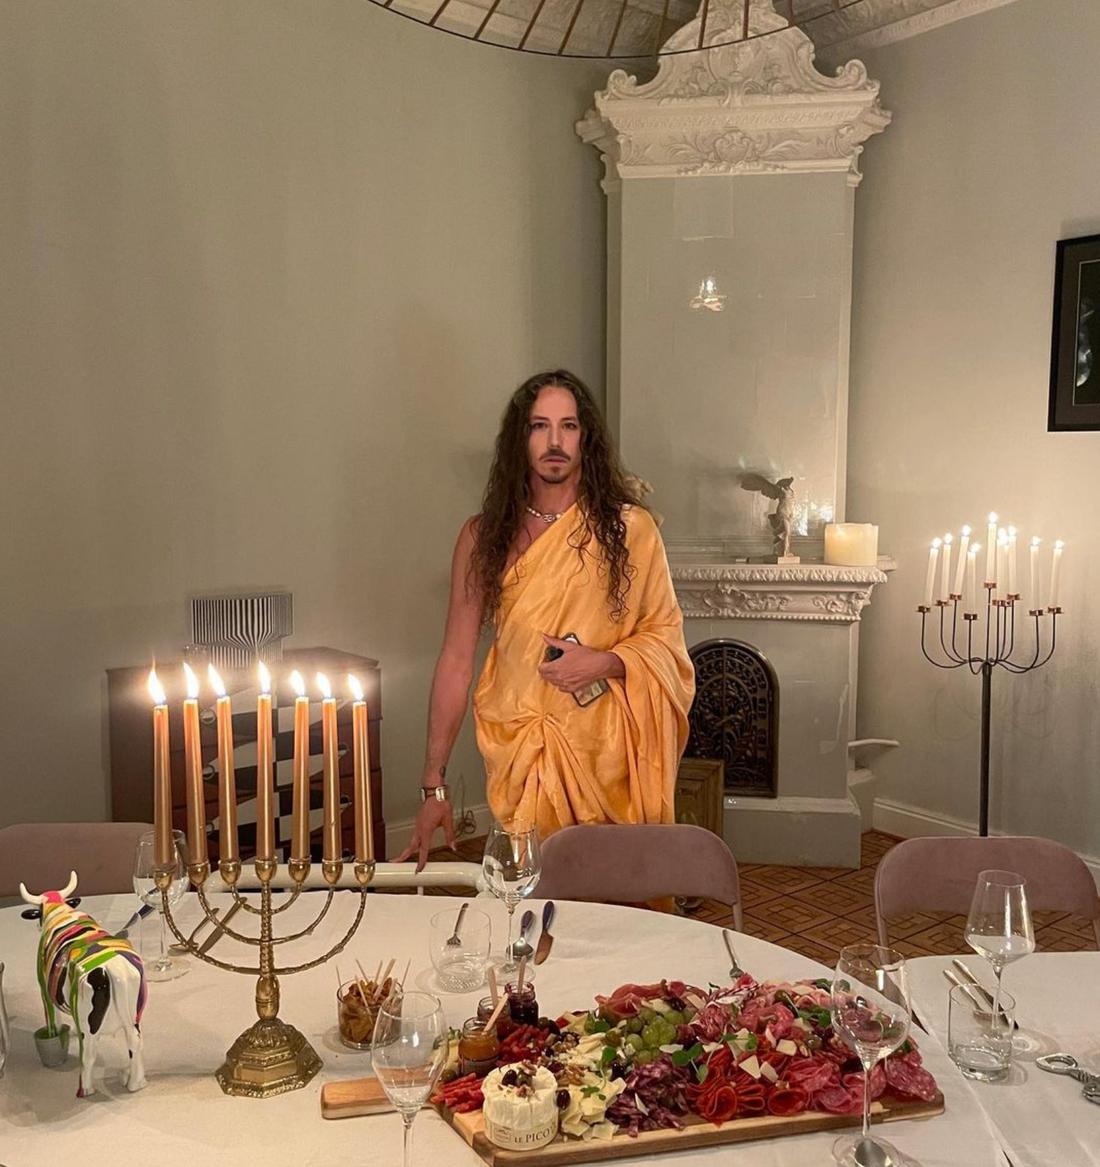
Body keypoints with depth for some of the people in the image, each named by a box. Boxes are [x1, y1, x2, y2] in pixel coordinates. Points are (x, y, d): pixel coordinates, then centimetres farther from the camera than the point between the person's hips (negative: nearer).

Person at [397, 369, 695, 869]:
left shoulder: (628, 528, -2)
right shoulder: (483, 536, 0)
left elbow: (665, 633, 5)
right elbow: (456, 660, 0)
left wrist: (605, 662, -17)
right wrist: (434, 786, -1)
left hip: (606, 750, 0)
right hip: (517, 750, 1)